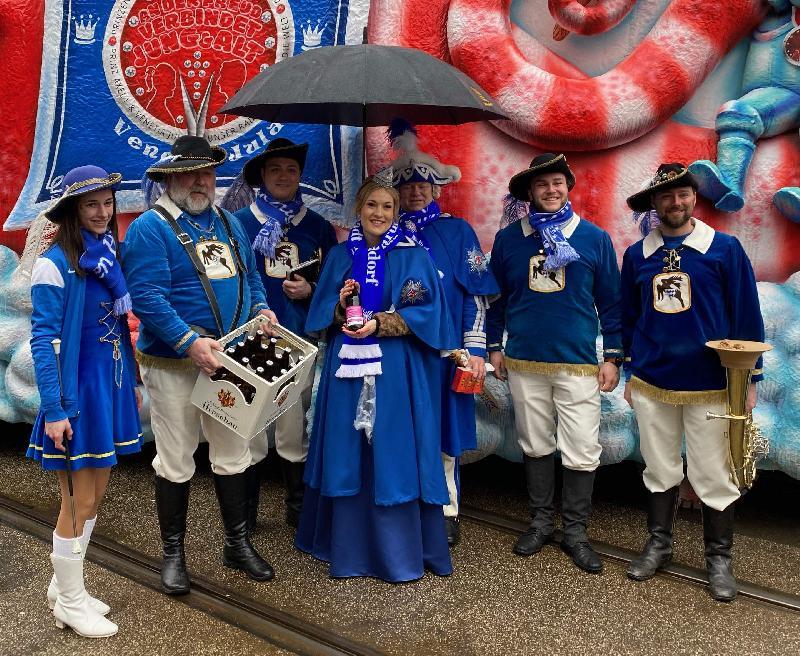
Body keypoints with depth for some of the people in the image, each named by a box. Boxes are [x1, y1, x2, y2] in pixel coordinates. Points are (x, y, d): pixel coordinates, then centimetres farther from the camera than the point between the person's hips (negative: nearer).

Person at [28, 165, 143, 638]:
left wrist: (132, 383, 14)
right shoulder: (55, 264, -14)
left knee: (96, 494, 15)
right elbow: (43, 340, -16)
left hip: (111, 386, 7)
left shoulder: (110, 256, 7)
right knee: (79, 502, 3)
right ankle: (70, 603, 20)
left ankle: (65, 586, 32)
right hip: (77, 391, -7)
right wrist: (54, 409, -19)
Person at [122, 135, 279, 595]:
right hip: (174, 365, -6)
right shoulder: (151, 228, -10)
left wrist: (261, 307, 0)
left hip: (229, 360, 6)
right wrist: (191, 343, -26)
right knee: (176, 462, 5)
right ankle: (174, 553, 21)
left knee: (234, 454, 13)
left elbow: (250, 275, 21)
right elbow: (147, 297, -19)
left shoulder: (229, 223, 12)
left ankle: (238, 543, 28)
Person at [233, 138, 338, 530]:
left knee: (295, 430, 7)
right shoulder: (240, 223, 4)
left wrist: (310, 291, -6)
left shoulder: (318, 227, 10)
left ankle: (298, 508, 24)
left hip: (299, 342, 2)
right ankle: (244, 513, 16)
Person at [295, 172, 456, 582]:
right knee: (348, 453, 6)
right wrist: (341, 305, -10)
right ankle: (350, 547, 19)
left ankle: (401, 551, 10)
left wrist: (379, 324, -15)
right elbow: (322, 314, 11)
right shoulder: (340, 256, 11)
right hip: (348, 365, 3)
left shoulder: (412, 255, 2)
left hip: (396, 369, -3)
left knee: (393, 454, -1)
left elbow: (427, 309, -5)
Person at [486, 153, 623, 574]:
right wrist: (494, 346, 9)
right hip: (524, 363, 2)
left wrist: (612, 356, 1)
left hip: (579, 364, -1)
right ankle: (541, 522, 27)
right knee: (535, 446, 12)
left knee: (582, 452, -1)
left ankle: (575, 531, 15)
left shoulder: (594, 238, 2)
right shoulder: (508, 239, 5)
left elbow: (610, 301, 4)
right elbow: (496, 297, 12)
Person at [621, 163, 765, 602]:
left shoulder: (725, 249, -4)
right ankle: (658, 545, 31)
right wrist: (630, 373, 14)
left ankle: (719, 559, 22)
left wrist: (749, 380, -4)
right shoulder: (637, 255, 6)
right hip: (651, 385, 3)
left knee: (714, 476, 5)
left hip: (710, 386, -3)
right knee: (659, 471, 15)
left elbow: (746, 316, -3)